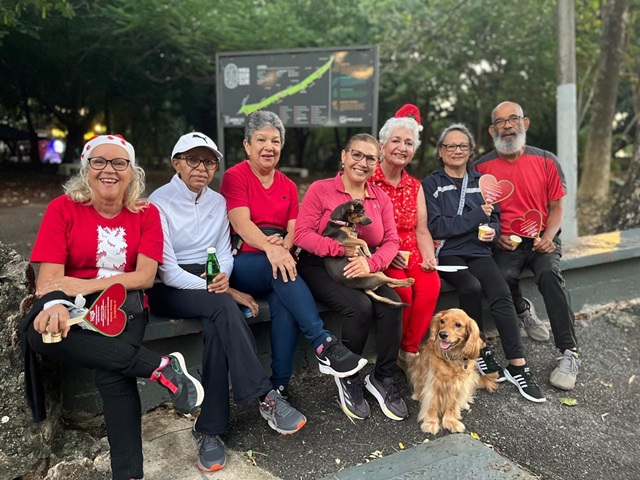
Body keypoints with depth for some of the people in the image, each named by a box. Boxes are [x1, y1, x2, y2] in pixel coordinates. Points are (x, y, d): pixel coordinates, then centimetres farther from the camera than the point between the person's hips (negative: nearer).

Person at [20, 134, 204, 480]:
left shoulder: (146, 214, 6)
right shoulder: (63, 209, 3)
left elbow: (145, 276, -3)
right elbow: (49, 277, -7)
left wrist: (87, 285, -18)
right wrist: (55, 304, -31)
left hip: (125, 304, -1)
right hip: (77, 307, 1)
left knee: (113, 375, -31)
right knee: (38, 332, -34)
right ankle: (162, 367, -33)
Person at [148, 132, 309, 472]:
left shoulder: (218, 202, 8)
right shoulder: (160, 202, -9)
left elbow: (224, 252, 9)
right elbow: (167, 271, -16)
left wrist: (222, 278, -17)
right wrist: (225, 292, -21)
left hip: (209, 283, 5)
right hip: (168, 289, -4)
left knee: (216, 326, -29)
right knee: (223, 308, -33)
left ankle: (209, 430, -21)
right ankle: (267, 399, -28)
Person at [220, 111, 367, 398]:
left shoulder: (288, 186, 18)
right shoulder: (235, 177, 2)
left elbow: (294, 229, 6)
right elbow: (241, 223, -15)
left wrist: (284, 244, -18)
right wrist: (270, 248, -33)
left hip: (279, 259, 4)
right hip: (243, 264, -3)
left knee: (285, 301, -30)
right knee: (282, 269, -35)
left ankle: (280, 387, -27)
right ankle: (324, 346, -37)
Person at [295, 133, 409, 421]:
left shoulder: (381, 197, 10)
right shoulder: (320, 190, -3)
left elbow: (391, 241, 2)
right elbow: (302, 234, -11)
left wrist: (371, 263, -19)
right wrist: (343, 249, -23)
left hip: (364, 270, 4)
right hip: (321, 267, -4)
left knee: (392, 304, -24)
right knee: (360, 306, -29)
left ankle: (383, 378, -3)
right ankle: (348, 379, -4)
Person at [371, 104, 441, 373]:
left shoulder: (415, 186, 16)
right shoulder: (367, 180, -1)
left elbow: (421, 230, 11)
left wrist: (429, 257, -8)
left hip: (410, 253, 5)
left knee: (431, 284, -25)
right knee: (402, 289, -30)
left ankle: (409, 351, -9)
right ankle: (391, 355, -6)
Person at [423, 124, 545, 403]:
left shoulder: (480, 182, 18)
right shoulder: (431, 185, 4)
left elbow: (494, 220, 18)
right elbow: (436, 227, -8)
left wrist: (492, 231, -6)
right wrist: (478, 215, -8)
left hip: (478, 252, 3)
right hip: (447, 253, -3)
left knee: (501, 294, -23)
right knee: (471, 287, -31)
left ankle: (517, 366, -19)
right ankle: (479, 352, -11)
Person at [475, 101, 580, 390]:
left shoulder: (546, 161, 2)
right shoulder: (482, 168, 1)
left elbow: (556, 208, 6)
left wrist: (548, 237, -11)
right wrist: (494, 235, -10)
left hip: (542, 238, 0)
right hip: (506, 242, 0)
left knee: (549, 272, -30)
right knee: (505, 277, -30)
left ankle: (569, 353, -19)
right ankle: (523, 311, 8)